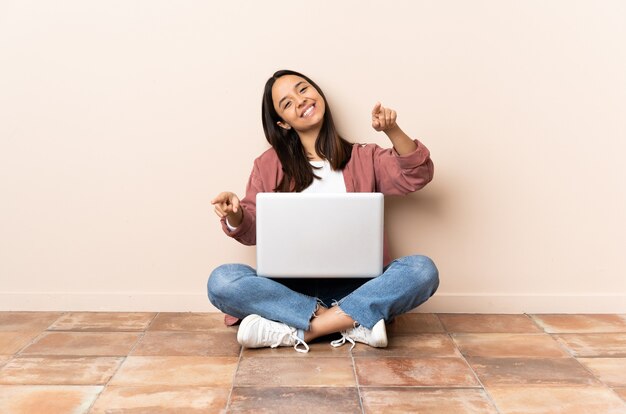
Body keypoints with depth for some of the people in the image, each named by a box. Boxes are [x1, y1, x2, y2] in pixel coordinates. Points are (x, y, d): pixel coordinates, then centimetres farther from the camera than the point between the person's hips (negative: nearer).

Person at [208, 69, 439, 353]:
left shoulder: (363, 158, 13)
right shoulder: (269, 165, 12)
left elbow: (417, 176, -1)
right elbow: (252, 232, 8)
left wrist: (392, 132, -17)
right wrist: (234, 216, -15)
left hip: (354, 287, 1)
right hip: (290, 287, 0)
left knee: (422, 270, -26)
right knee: (221, 281, -27)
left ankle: (298, 331, -28)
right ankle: (353, 323, -27)